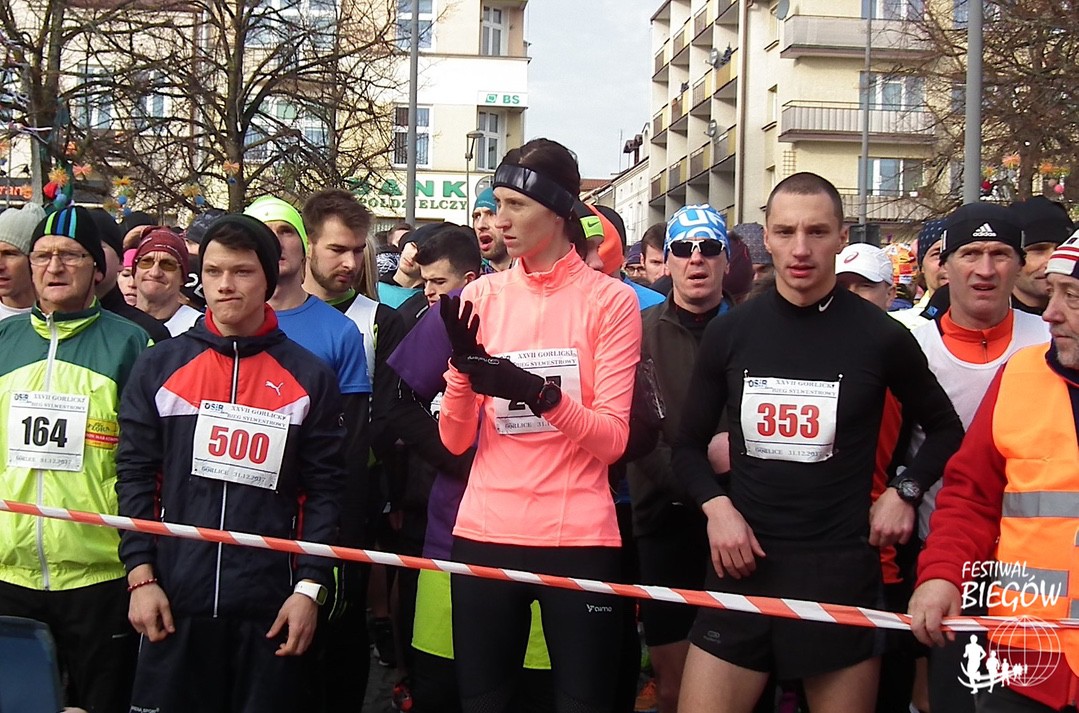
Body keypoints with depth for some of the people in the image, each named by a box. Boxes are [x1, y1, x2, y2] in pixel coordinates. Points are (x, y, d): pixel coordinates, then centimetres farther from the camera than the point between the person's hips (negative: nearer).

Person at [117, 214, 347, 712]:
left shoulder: (310, 377, 4)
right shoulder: (158, 367, 6)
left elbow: (325, 489, 2)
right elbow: (136, 476, 5)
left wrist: (311, 587, -4)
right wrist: (140, 575, -3)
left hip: (271, 607, 0)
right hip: (173, 602, 1)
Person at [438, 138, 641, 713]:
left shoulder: (610, 300, -3)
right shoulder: (482, 296, 5)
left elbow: (613, 439, -9)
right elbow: (455, 440, 2)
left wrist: (541, 393, -23)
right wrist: (463, 369, -16)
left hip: (577, 537, -3)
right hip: (484, 532, 3)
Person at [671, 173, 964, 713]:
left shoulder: (880, 337, -2)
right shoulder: (729, 333, 4)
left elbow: (945, 429, 14)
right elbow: (689, 444, 12)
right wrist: (717, 506, -4)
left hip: (840, 566, -1)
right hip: (743, 560, 2)